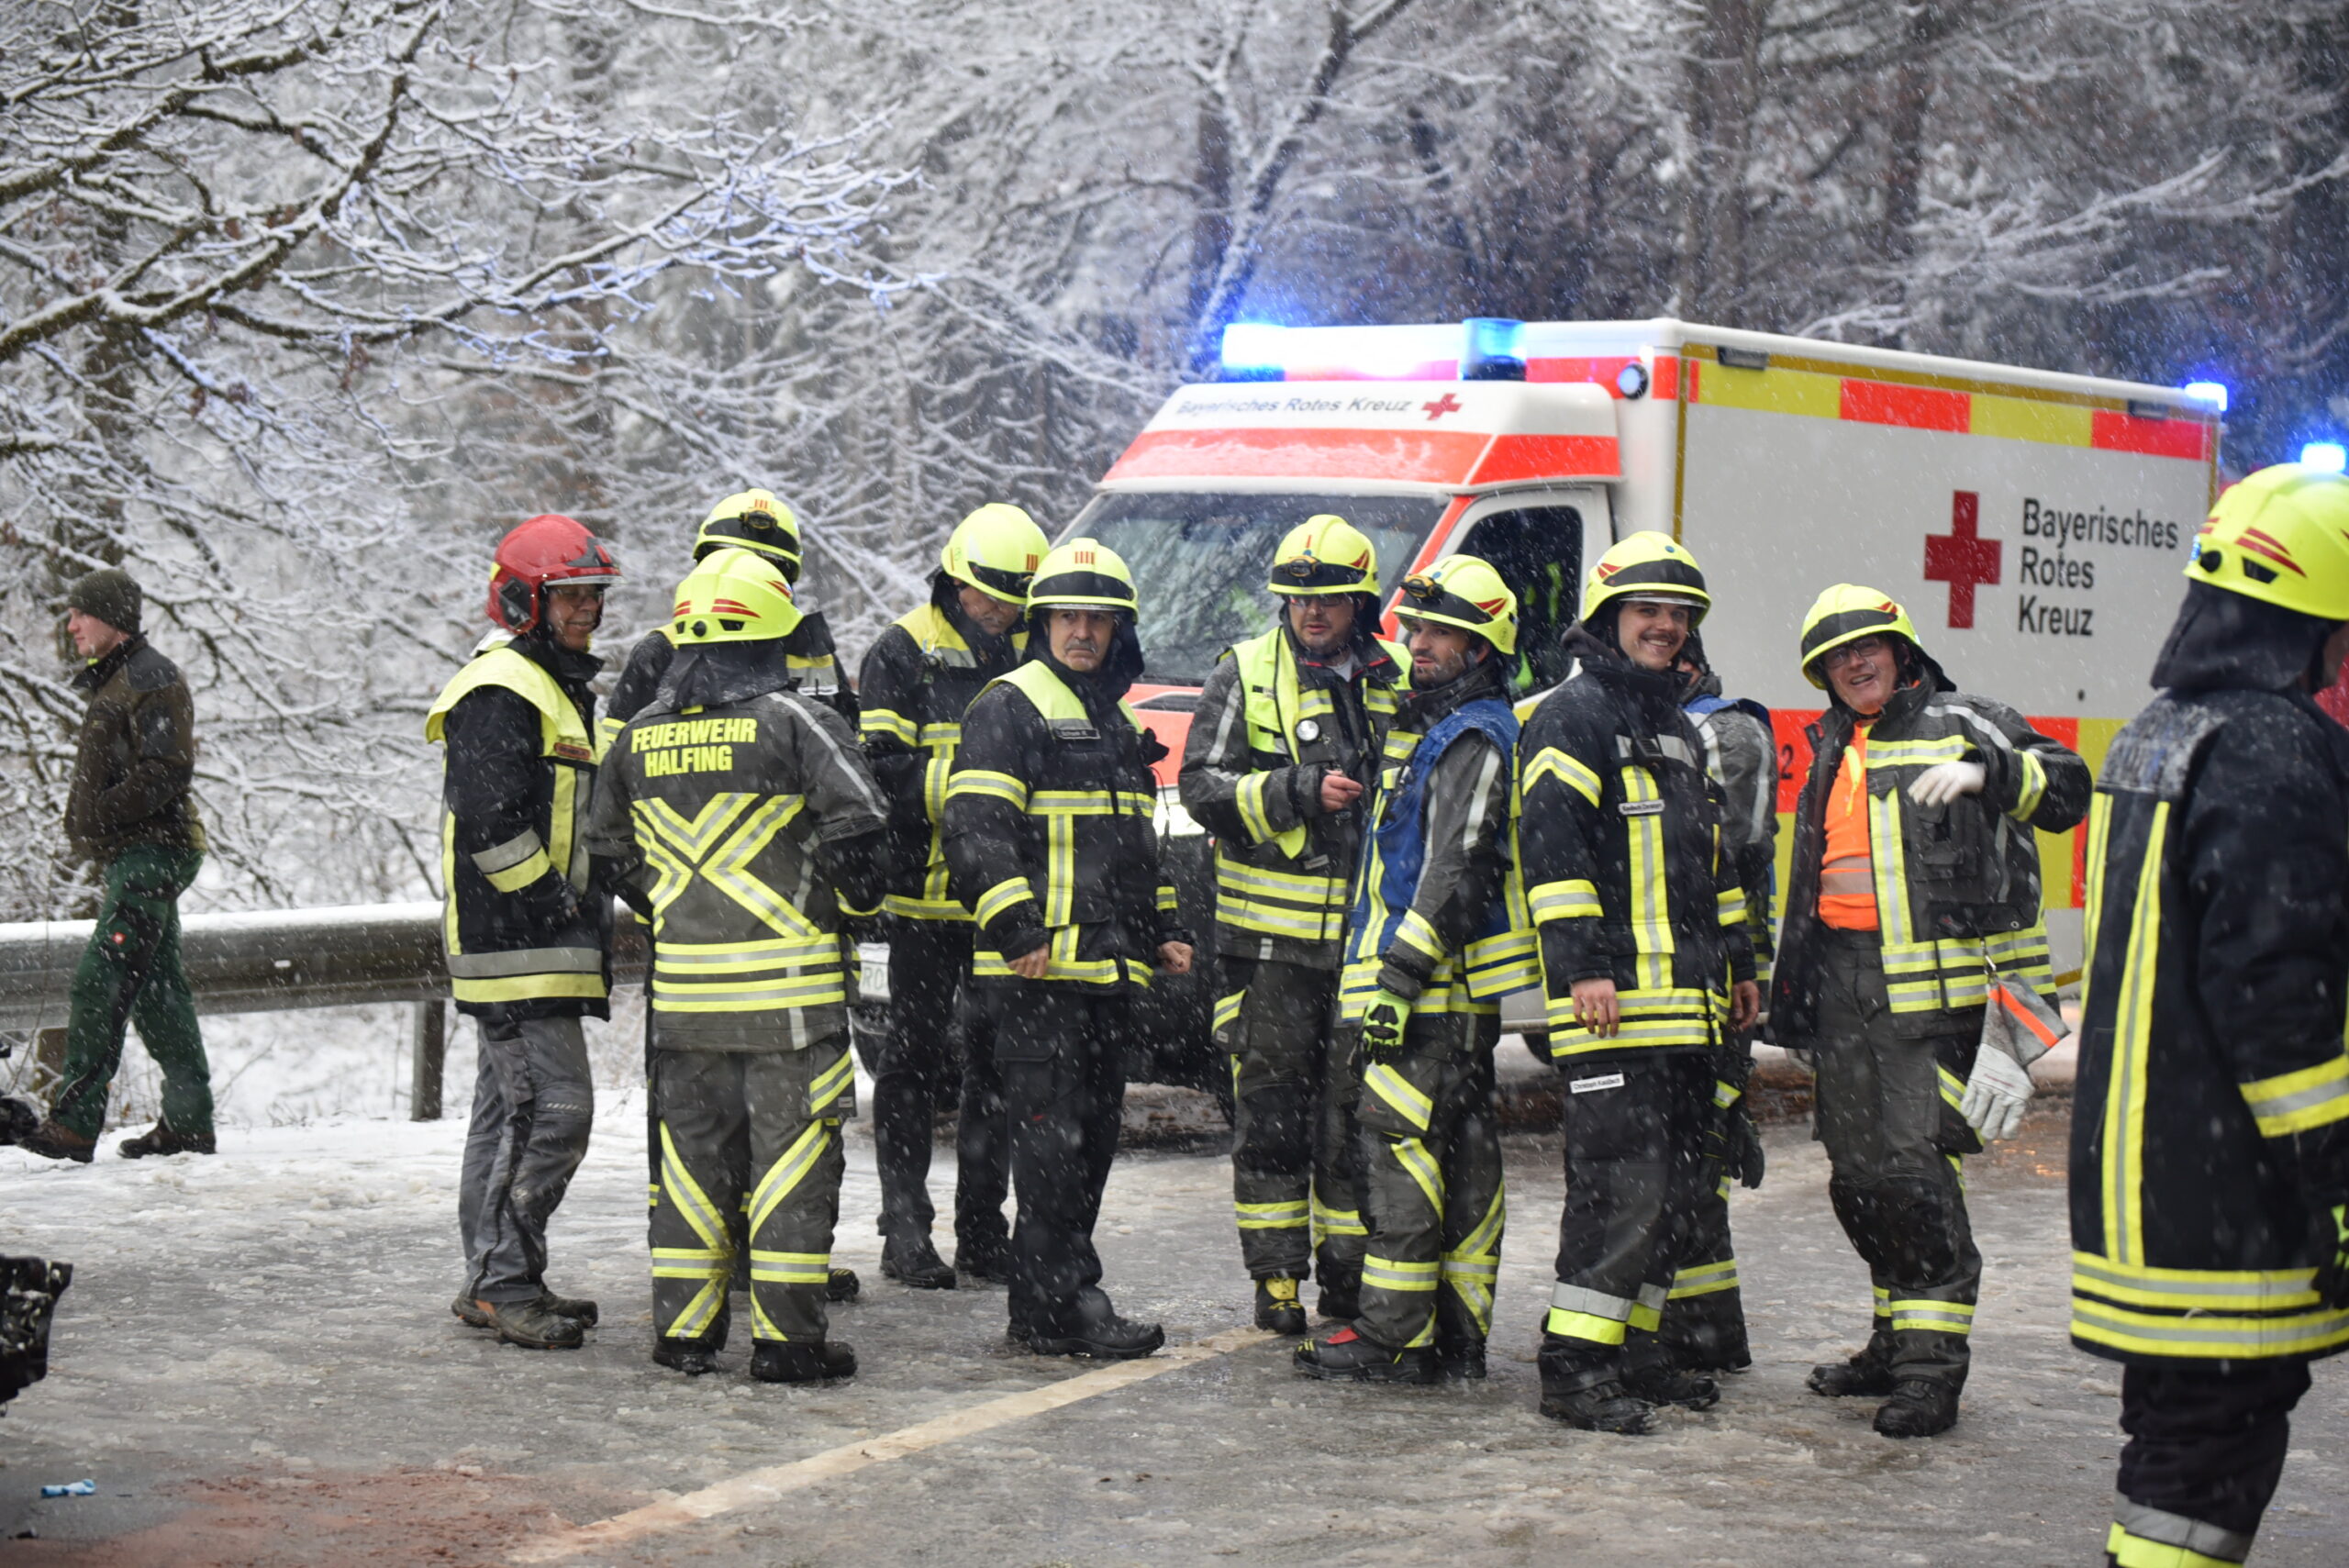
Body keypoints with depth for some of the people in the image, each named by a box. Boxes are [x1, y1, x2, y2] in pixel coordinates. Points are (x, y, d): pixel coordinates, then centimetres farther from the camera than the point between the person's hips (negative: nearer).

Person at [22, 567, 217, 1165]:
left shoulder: (150, 679, -10)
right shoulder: (114, 681, 21)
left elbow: (168, 771, -19)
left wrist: (100, 815, -21)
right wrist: (89, 826, 11)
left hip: (149, 854, -11)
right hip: (132, 857, 11)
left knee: (100, 982, -17)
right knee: (157, 987, 12)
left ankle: (75, 1122, -22)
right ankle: (188, 1123, 16)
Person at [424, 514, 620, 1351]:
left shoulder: (556, 685, 21)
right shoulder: (501, 691, -14)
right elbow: (489, 824, -23)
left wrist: (581, 914, 19)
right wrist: (553, 903, -18)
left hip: (533, 943, 11)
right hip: (518, 940, -11)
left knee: (509, 1107, 14)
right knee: (553, 1104, -13)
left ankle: (492, 1280, 20)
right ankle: (505, 1280, -10)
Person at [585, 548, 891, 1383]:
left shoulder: (641, 735, 8)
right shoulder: (795, 721, -9)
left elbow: (611, 848, 17)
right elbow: (858, 827, -15)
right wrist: (857, 903, 3)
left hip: (684, 985, 5)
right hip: (789, 983, -5)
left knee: (693, 1152, 13)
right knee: (791, 1154, 0)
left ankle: (683, 1328, 16)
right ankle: (787, 1337, 0)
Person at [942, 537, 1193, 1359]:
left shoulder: (1117, 721, 21)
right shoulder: (1010, 707, -6)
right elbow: (973, 829, -16)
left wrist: (1162, 930, 24)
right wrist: (1016, 927, -22)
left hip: (1109, 972, 9)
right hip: (1038, 971, -9)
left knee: (1092, 1137, 10)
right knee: (1052, 1138, -10)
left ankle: (1044, 1305, 17)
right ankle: (1061, 1307, -8)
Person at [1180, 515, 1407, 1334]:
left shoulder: (1399, 683, 10)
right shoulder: (1246, 675, 2)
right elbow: (1203, 785, -6)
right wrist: (1298, 791, -18)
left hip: (1368, 937, 2)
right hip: (1270, 936, -2)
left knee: (1358, 1114, 5)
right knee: (1271, 1115, 2)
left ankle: (1350, 1269, 15)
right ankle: (1277, 1278, 9)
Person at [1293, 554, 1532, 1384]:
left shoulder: (1475, 739, -13)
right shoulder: (1434, 726, 20)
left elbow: (1455, 871, -21)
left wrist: (1400, 971, -23)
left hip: (1442, 986, -11)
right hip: (1444, 990, 11)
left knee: (1402, 1149, -11)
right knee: (1461, 1153, 10)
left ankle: (1393, 1337, -11)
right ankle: (1457, 1333, 14)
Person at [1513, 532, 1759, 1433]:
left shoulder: (1680, 731, 23)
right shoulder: (1572, 717, -6)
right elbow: (1552, 844, -14)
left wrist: (1737, 963, 26)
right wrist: (1582, 965, -20)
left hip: (1688, 1003, 9)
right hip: (1611, 1001, -9)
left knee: (1675, 1187, 11)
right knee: (1620, 1182, -14)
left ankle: (1634, 1348, 19)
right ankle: (1573, 1366, -11)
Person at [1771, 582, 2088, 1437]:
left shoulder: (1962, 723, 0)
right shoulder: (1832, 751, 21)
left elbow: (2066, 786, -9)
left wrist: (1986, 773, -25)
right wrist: (1791, 981, 29)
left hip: (1936, 983, -7)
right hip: (1845, 979, 7)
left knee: (1916, 1165, -15)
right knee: (1857, 1171, 10)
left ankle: (1932, 1365, -13)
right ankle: (1895, 1340, 23)